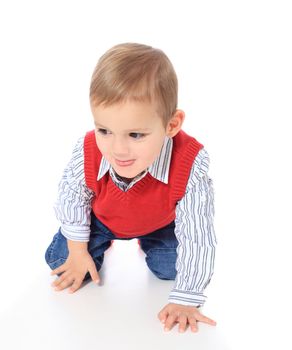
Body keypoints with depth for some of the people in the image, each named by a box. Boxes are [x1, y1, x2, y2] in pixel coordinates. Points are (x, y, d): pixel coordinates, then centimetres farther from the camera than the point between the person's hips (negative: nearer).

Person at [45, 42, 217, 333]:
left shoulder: (190, 167, -45)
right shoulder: (85, 154, -38)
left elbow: (197, 238, -33)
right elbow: (72, 199, -13)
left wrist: (185, 299, -26)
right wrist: (78, 251, -2)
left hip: (160, 223, -1)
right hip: (101, 218, 1)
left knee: (170, 268, -3)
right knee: (59, 260, 0)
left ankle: (146, 242, 28)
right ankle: (103, 241, 31)